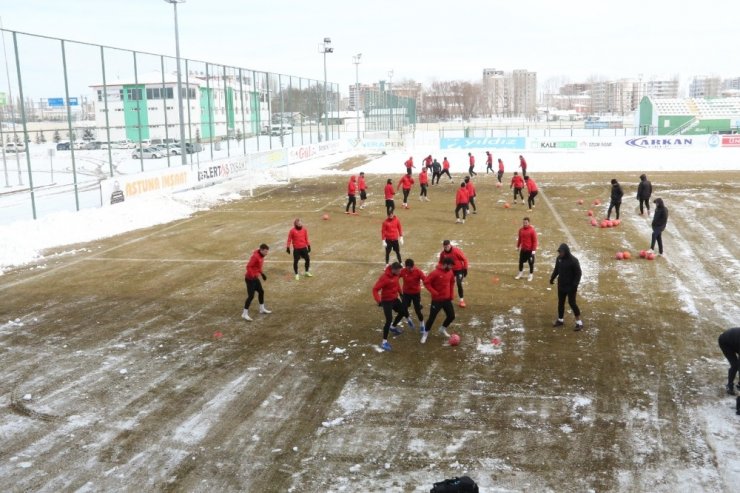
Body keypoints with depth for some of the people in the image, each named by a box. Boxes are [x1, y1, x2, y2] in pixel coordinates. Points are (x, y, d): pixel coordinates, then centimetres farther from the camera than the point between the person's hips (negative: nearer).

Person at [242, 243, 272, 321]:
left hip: (255, 277, 10)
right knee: (251, 296, -10)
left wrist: (262, 274, 19)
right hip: (250, 278, -10)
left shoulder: (261, 256, 5)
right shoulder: (255, 256, -24)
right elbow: (248, 267, -27)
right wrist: (253, 276, -32)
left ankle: (262, 309, 35)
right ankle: (245, 314, -3)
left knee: (261, 291, 18)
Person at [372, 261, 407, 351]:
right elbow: (375, 289, -28)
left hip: (395, 299, 8)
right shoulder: (384, 277, -29)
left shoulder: (395, 274, -5)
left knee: (402, 312, 24)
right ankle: (384, 342, -4)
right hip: (387, 301, -8)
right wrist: (378, 300, -38)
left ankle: (392, 327, 50)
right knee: (389, 320, -13)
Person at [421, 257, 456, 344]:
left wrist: (451, 294, 10)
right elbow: (426, 282, -16)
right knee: (432, 317, 0)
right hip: (437, 299, -6)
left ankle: (443, 329, 34)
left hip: (447, 299, 6)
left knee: (451, 316, 8)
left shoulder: (450, 272, 0)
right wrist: (434, 292, -22)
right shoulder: (435, 273, -20)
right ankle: (425, 333, 19)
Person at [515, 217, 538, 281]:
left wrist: (534, 250, -14)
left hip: (530, 250, -5)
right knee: (521, 261, 13)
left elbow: (535, 240, -12)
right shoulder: (521, 230, 2)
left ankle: (531, 275, 18)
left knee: (531, 262, 5)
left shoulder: (532, 230, -14)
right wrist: (518, 246, 16)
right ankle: (521, 273, 31)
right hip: (523, 249, 5)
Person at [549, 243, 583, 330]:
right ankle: (560, 320, 28)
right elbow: (556, 269, 15)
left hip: (570, 286, -6)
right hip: (561, 285, 6)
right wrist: (552, 278, 4)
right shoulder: (559, 258, 0)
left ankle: (579, 322, 6)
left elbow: (578, 273, -15)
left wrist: (575, 284, -22)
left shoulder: (573, 260, -19)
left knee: (572, 303, -5)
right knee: (560, 302, 14)